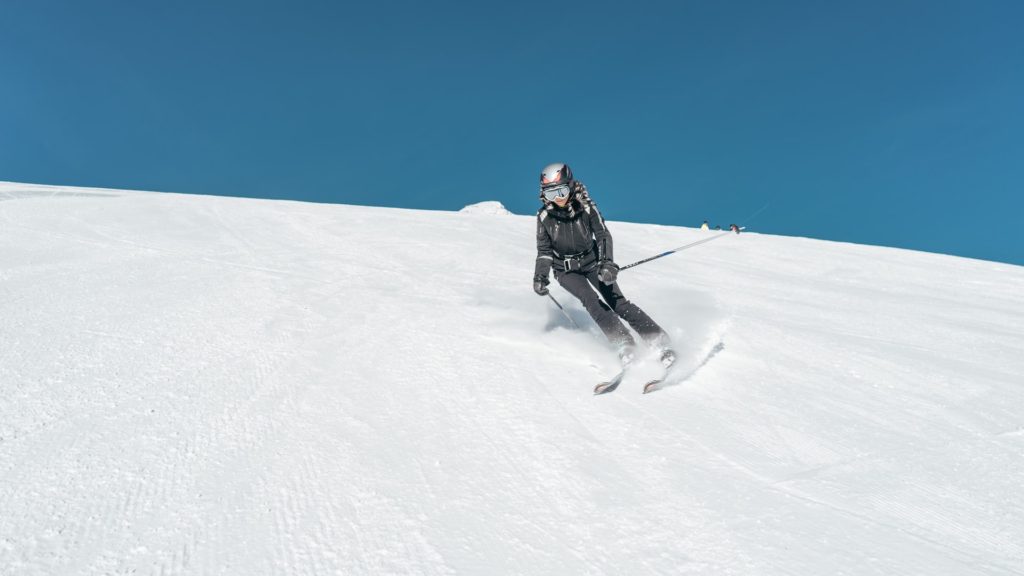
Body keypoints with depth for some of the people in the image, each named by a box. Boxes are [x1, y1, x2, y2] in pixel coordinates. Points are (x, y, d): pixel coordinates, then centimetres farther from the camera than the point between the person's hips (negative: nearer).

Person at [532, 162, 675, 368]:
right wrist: (540, 276, -15)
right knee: (590, 299, -24)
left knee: (617, 301, -12)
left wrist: (607, 263, -31)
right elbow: (544, 250, -4)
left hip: (592, 262, -1)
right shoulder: (544, 216, -13)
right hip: (565, 270, 1)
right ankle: (624, 343, -20)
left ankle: (659, 341, -8)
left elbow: (603, 235, -16)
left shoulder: (586, 207, -16)